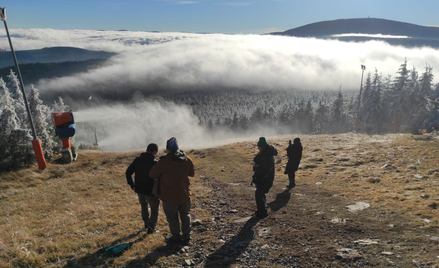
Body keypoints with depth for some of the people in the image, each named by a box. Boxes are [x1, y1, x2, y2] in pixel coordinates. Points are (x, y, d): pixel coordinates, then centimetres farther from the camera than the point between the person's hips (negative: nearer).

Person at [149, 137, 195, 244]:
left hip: (170, 196, -4)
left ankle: (176, 237, 31)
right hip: (185, 194, 4)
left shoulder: (164, 161, -23)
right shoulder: (187, 159, -8)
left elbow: (152, 174, -11)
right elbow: (191, 173, 7)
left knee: (172, 218, 16)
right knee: (185, 215, 22)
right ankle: (186, 237, 32)